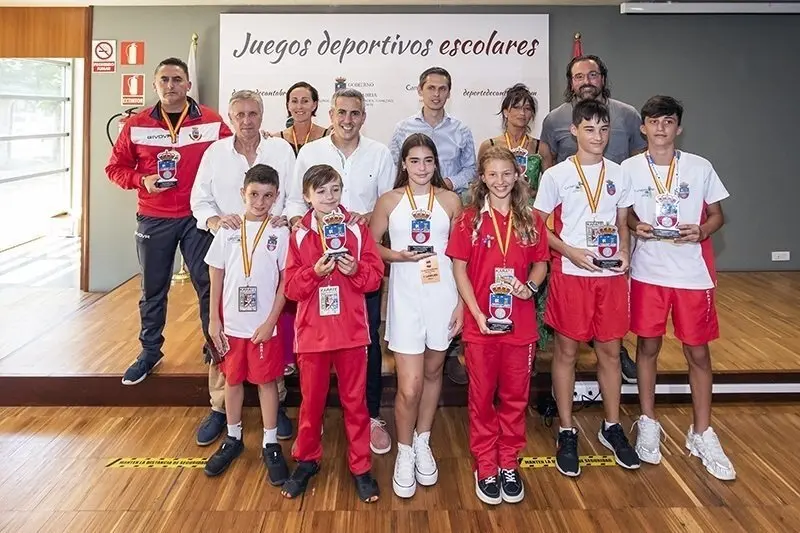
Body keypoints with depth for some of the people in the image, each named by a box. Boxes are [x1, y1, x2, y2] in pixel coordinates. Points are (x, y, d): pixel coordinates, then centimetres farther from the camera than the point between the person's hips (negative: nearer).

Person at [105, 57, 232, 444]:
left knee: (210, 291, -1)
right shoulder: (137, 125, 3)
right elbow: (116, 166, 9)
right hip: (154, 220, 3)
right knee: (152, 290, 15)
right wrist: (142, 180, -10)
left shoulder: (212, 122, -3)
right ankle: (150, 352, 34)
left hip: (199, 219, -2)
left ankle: (216, 358, 11)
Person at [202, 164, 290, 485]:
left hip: (265, 324, -2)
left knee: (266, 381, 7)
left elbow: (286, 280, -5)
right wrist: (214, 320, 1)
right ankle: (233, 439, 32)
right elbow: (216, 276, 4)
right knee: (232, 379, 14)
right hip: (231, 322, 3)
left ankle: (270, 445, 21)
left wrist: (271, 322, -10)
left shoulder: (280, 232, -5)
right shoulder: (228, 230, 0)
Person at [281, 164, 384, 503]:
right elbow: (290, 287, -4)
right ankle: (307, 460, 32)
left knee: (354, 400, 10)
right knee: (312, 400, 13)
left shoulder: (358, 229, 0)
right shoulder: (299, 235, -1)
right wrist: (315, 271, -20)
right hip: (312, 331, 1)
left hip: (351, 330, 0)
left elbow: (375, 276, -1)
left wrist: (355, 269, -19)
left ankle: (360, 466, 23)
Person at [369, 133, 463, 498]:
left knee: (432, 372, 15)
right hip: (405, 297, -1)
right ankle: (404, 452, 20)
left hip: (443, 296, 2)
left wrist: (462, 303, 1)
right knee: (409, 386, -4)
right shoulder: (389, 201, 3)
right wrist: (400, 256, -12)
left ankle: (423, 443, 36)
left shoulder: (450, 201, 4)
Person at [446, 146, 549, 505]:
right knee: (482, 397, 9)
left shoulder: (530, 220, 4)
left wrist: (530, 285, -11)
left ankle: (509, 465, 28)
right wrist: (478, 314, -12)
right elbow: (459, 269, -3)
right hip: (481, 324, -2)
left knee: (515, 396, 12)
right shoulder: (470, 220, -2)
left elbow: (541, 263, 11)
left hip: (520, 324, 2)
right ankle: (485, 468, 24)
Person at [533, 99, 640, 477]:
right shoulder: (556, 175, -3)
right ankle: (566, 433, 17)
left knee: (610, 350, 10)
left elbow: (622, 224, 15)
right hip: (570, 274, -3)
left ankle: (612, 427, 27)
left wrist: (624, 253, -4)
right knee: (567, 351, 5)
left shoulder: (618, 175, 8)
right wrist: (571, 252, -15)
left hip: (611, 275, 3)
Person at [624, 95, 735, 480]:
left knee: (698, 351, 6)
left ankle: (701, 434, 21)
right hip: (648, 271, 0)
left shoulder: (700, 167, -1)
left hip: (693, 273, 0)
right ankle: (648, 423, 26)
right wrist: (636, 226, -12)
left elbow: (717, 215, 6)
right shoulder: (629, 168, 0)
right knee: (648, 346, 9)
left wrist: (700, 232, -15)